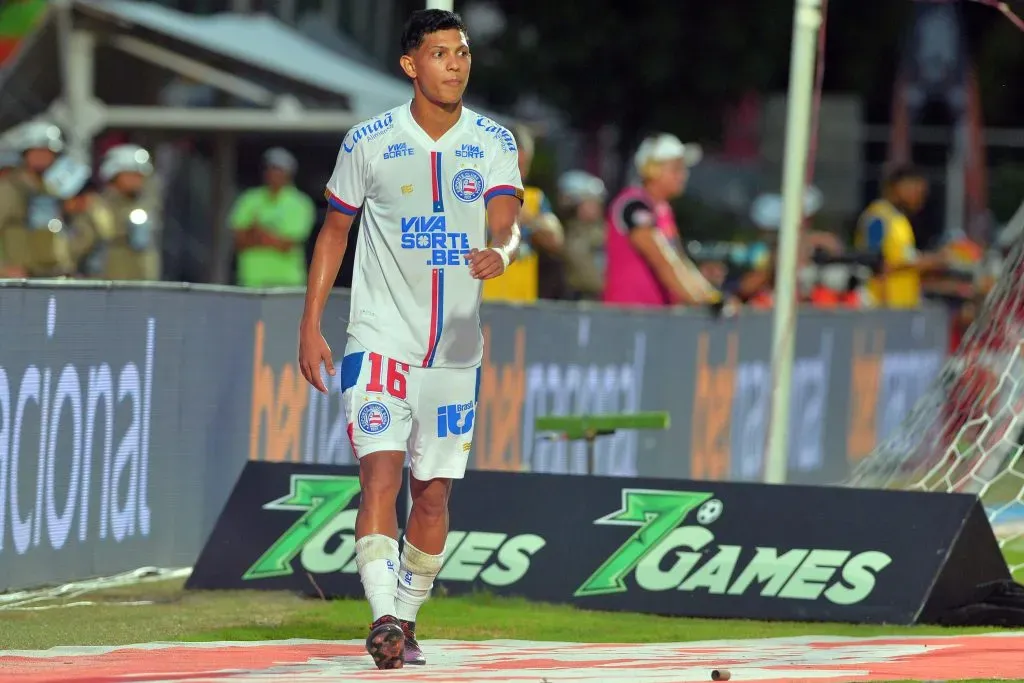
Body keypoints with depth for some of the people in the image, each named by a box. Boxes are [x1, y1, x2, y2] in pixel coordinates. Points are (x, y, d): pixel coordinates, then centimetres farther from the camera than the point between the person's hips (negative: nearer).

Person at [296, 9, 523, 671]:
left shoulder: (494, 142, 1)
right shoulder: (369, 142, -2)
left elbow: (507, 221, -13)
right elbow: (335, 230, 8)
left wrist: (500, 252, -37)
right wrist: (311, 325, 3)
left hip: (456, 346, 3)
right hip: (380, 338, -2)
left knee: (433, 492, 8)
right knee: (382, 472, -18)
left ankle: (407, 621, 22)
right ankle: (383, 617, -26)